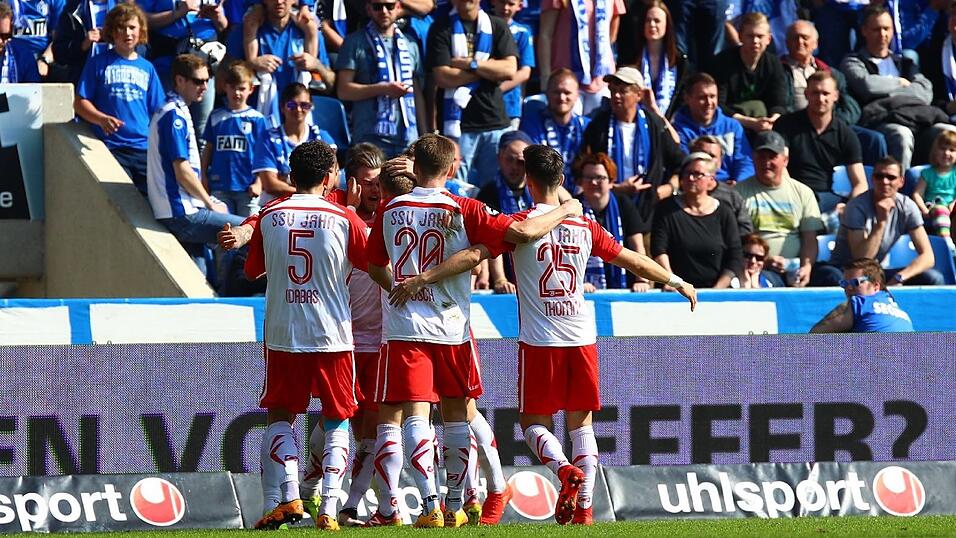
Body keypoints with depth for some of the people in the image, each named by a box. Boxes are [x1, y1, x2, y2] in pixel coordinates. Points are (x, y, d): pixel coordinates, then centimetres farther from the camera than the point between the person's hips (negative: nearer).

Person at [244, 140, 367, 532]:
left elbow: (253, 270, 13)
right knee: (337, 422, 8)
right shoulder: (344, 218, -5)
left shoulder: (269, 216, 0)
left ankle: (287, 496, -4)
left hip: (282, 334, 1)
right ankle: (329, 508, -4)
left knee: (279, 415, 14)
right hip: (333, 335, -1)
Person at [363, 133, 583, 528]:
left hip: (404, 329, 0)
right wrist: (564, 211, 5)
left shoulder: (390, 211, 2)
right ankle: (455, 506, 18)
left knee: (414, 417, -5)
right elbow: (523, 232, -12)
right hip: (452, 329, 0)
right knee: (456, 415, 15)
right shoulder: (463, 211, -5)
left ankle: (430, 504, -20)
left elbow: (374, 267, 15)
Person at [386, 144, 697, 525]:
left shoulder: (521, 224, -5)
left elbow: (473, 255, -15)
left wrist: (422, 279, -14)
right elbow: (634, 261, 13)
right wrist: (678, 282, 27)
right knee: (581, 422, 10)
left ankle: (566, 470, -19)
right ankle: (584, 505, 3)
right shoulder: (585, 227, 5)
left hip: (539, 341, -3)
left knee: (533, 421, 8)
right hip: (582, 337, 3)